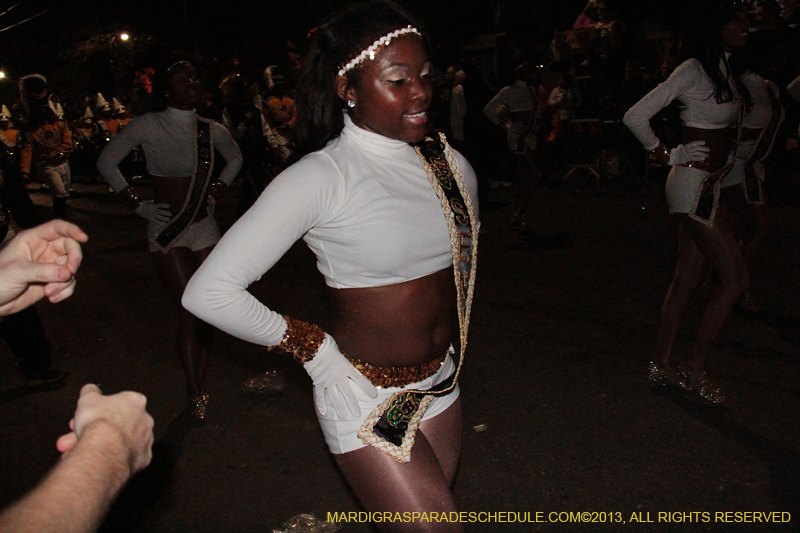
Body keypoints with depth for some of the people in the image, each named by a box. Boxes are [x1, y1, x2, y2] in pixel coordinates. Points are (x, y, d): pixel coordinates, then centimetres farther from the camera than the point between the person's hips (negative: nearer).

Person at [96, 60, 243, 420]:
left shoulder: (212, 130, 2)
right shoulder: (149, 126, -9)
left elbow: (235, 158, 23)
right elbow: (106, 162, 0)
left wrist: (217, 191, 9)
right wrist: (138, 205, -5)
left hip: (205, 227, 4)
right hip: (167, 232, -4)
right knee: (192, 313, -7)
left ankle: (200, 385, 22)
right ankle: (194, 393, 10)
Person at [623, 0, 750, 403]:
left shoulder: (724, 68, 14)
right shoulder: (693, 70, -14)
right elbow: (635, 116, -20)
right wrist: (666, 155, -12)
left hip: (708, 184, 9)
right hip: (692, 185, -9)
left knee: (687, 278, 11)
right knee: (735, 277, -7)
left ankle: (662, 365, 20)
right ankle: (695, 369, 6)